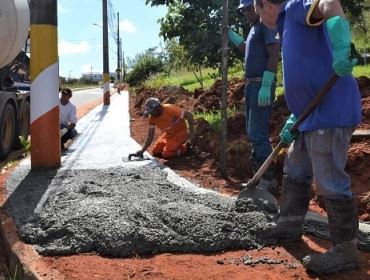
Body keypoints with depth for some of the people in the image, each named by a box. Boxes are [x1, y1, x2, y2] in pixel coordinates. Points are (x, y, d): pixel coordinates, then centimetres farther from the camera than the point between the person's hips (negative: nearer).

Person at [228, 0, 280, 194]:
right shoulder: (254, 28, 19)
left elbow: (274, 54, -19)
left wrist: (266, 86, -26)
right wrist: (230, 34, 32)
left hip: (262, 85, -10)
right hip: (251, 85, 10)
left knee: (258, 134, -13)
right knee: (253, 133, 13)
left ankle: (269, 181, -7)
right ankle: (260, 177, 20)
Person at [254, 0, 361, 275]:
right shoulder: (289, 27, 25)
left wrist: (341, 46, -47)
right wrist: (293, 121, 19)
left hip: (331, 111, -11)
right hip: (313, 114, 11)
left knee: (330, 181, -7)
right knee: (295, 171, 21)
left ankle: (346, 250, 3)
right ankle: (290, 224, 36)